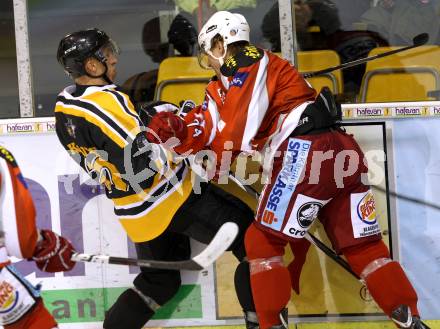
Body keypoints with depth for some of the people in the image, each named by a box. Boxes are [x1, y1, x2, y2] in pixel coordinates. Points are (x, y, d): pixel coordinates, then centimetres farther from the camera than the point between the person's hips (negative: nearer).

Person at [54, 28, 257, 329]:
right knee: (249, 237, 1)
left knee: (159, 280, 24)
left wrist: (155, 112, 12)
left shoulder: (64, 109, 3)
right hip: (174, 200, -9)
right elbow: (143, 164, -28)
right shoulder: (106, 101, -24)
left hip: (134, 213, 9)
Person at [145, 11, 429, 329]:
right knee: (364, 247, 9)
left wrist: (212, 164, 8)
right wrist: (174, 126, -3)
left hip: (305, 153, -10)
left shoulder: (245, 61, 0)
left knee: (263, 242, -1)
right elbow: (208, 126, 15)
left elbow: (242, 130, -8)